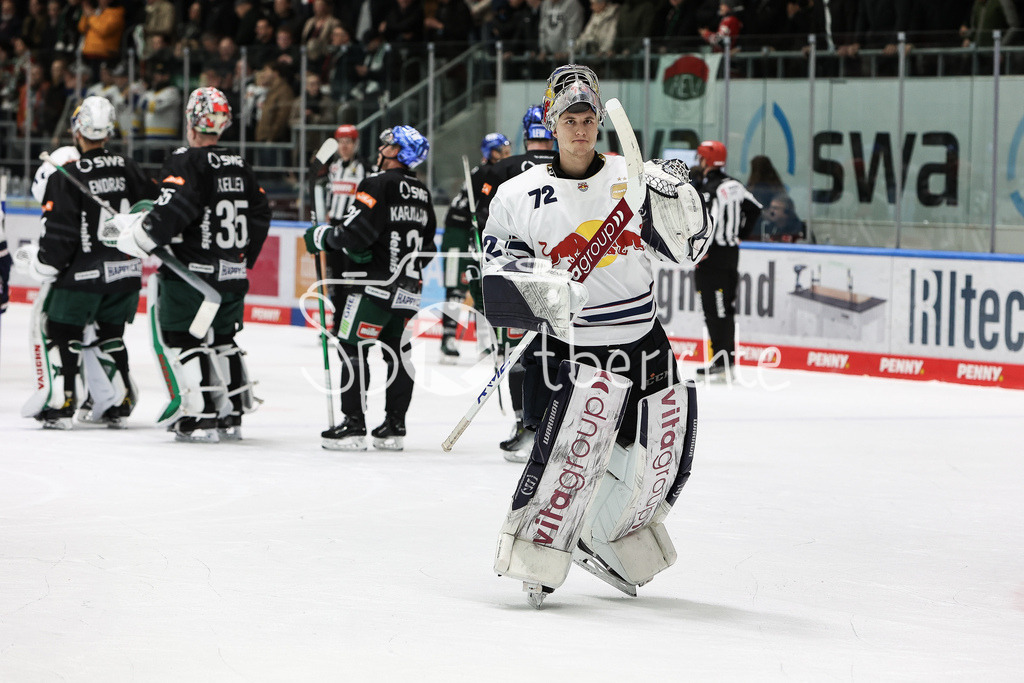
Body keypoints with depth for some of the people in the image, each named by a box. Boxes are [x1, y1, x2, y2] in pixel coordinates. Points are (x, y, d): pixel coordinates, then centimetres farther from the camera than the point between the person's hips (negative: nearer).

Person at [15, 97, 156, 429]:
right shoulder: (127, 168, 4)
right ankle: (118, 403, 17)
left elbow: (59, 234, -15)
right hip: (126, 273, 5)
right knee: (109, 333, 19)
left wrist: (39, 261, 0)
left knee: (61, 330, 6)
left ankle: (59, 402, -2)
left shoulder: (65, 176, -13)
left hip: (82, 274, -5)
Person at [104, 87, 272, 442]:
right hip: (233, 276, 7)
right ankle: (231, 415, 20)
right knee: (222, 341, 19)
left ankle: (200, 417, -8)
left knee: (182, 340, -1)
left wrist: (137, 233, -13)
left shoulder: (186, 163, -12)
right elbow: (259, 216, 17)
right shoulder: (240, 167, 12)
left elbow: (172, 213, -24)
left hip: (191, 274, -7)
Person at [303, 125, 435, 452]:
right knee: (395, 351, 13)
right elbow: (427, 244, 19)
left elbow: (356, 232, -19)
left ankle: (353, 425, -10)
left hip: (378, 284, -8)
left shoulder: (378, 184, -12)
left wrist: (322, 237, -5)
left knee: (353, 347, -5)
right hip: (409, 287, 8)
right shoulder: (421, 192, 14)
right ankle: (394, 427, 13)